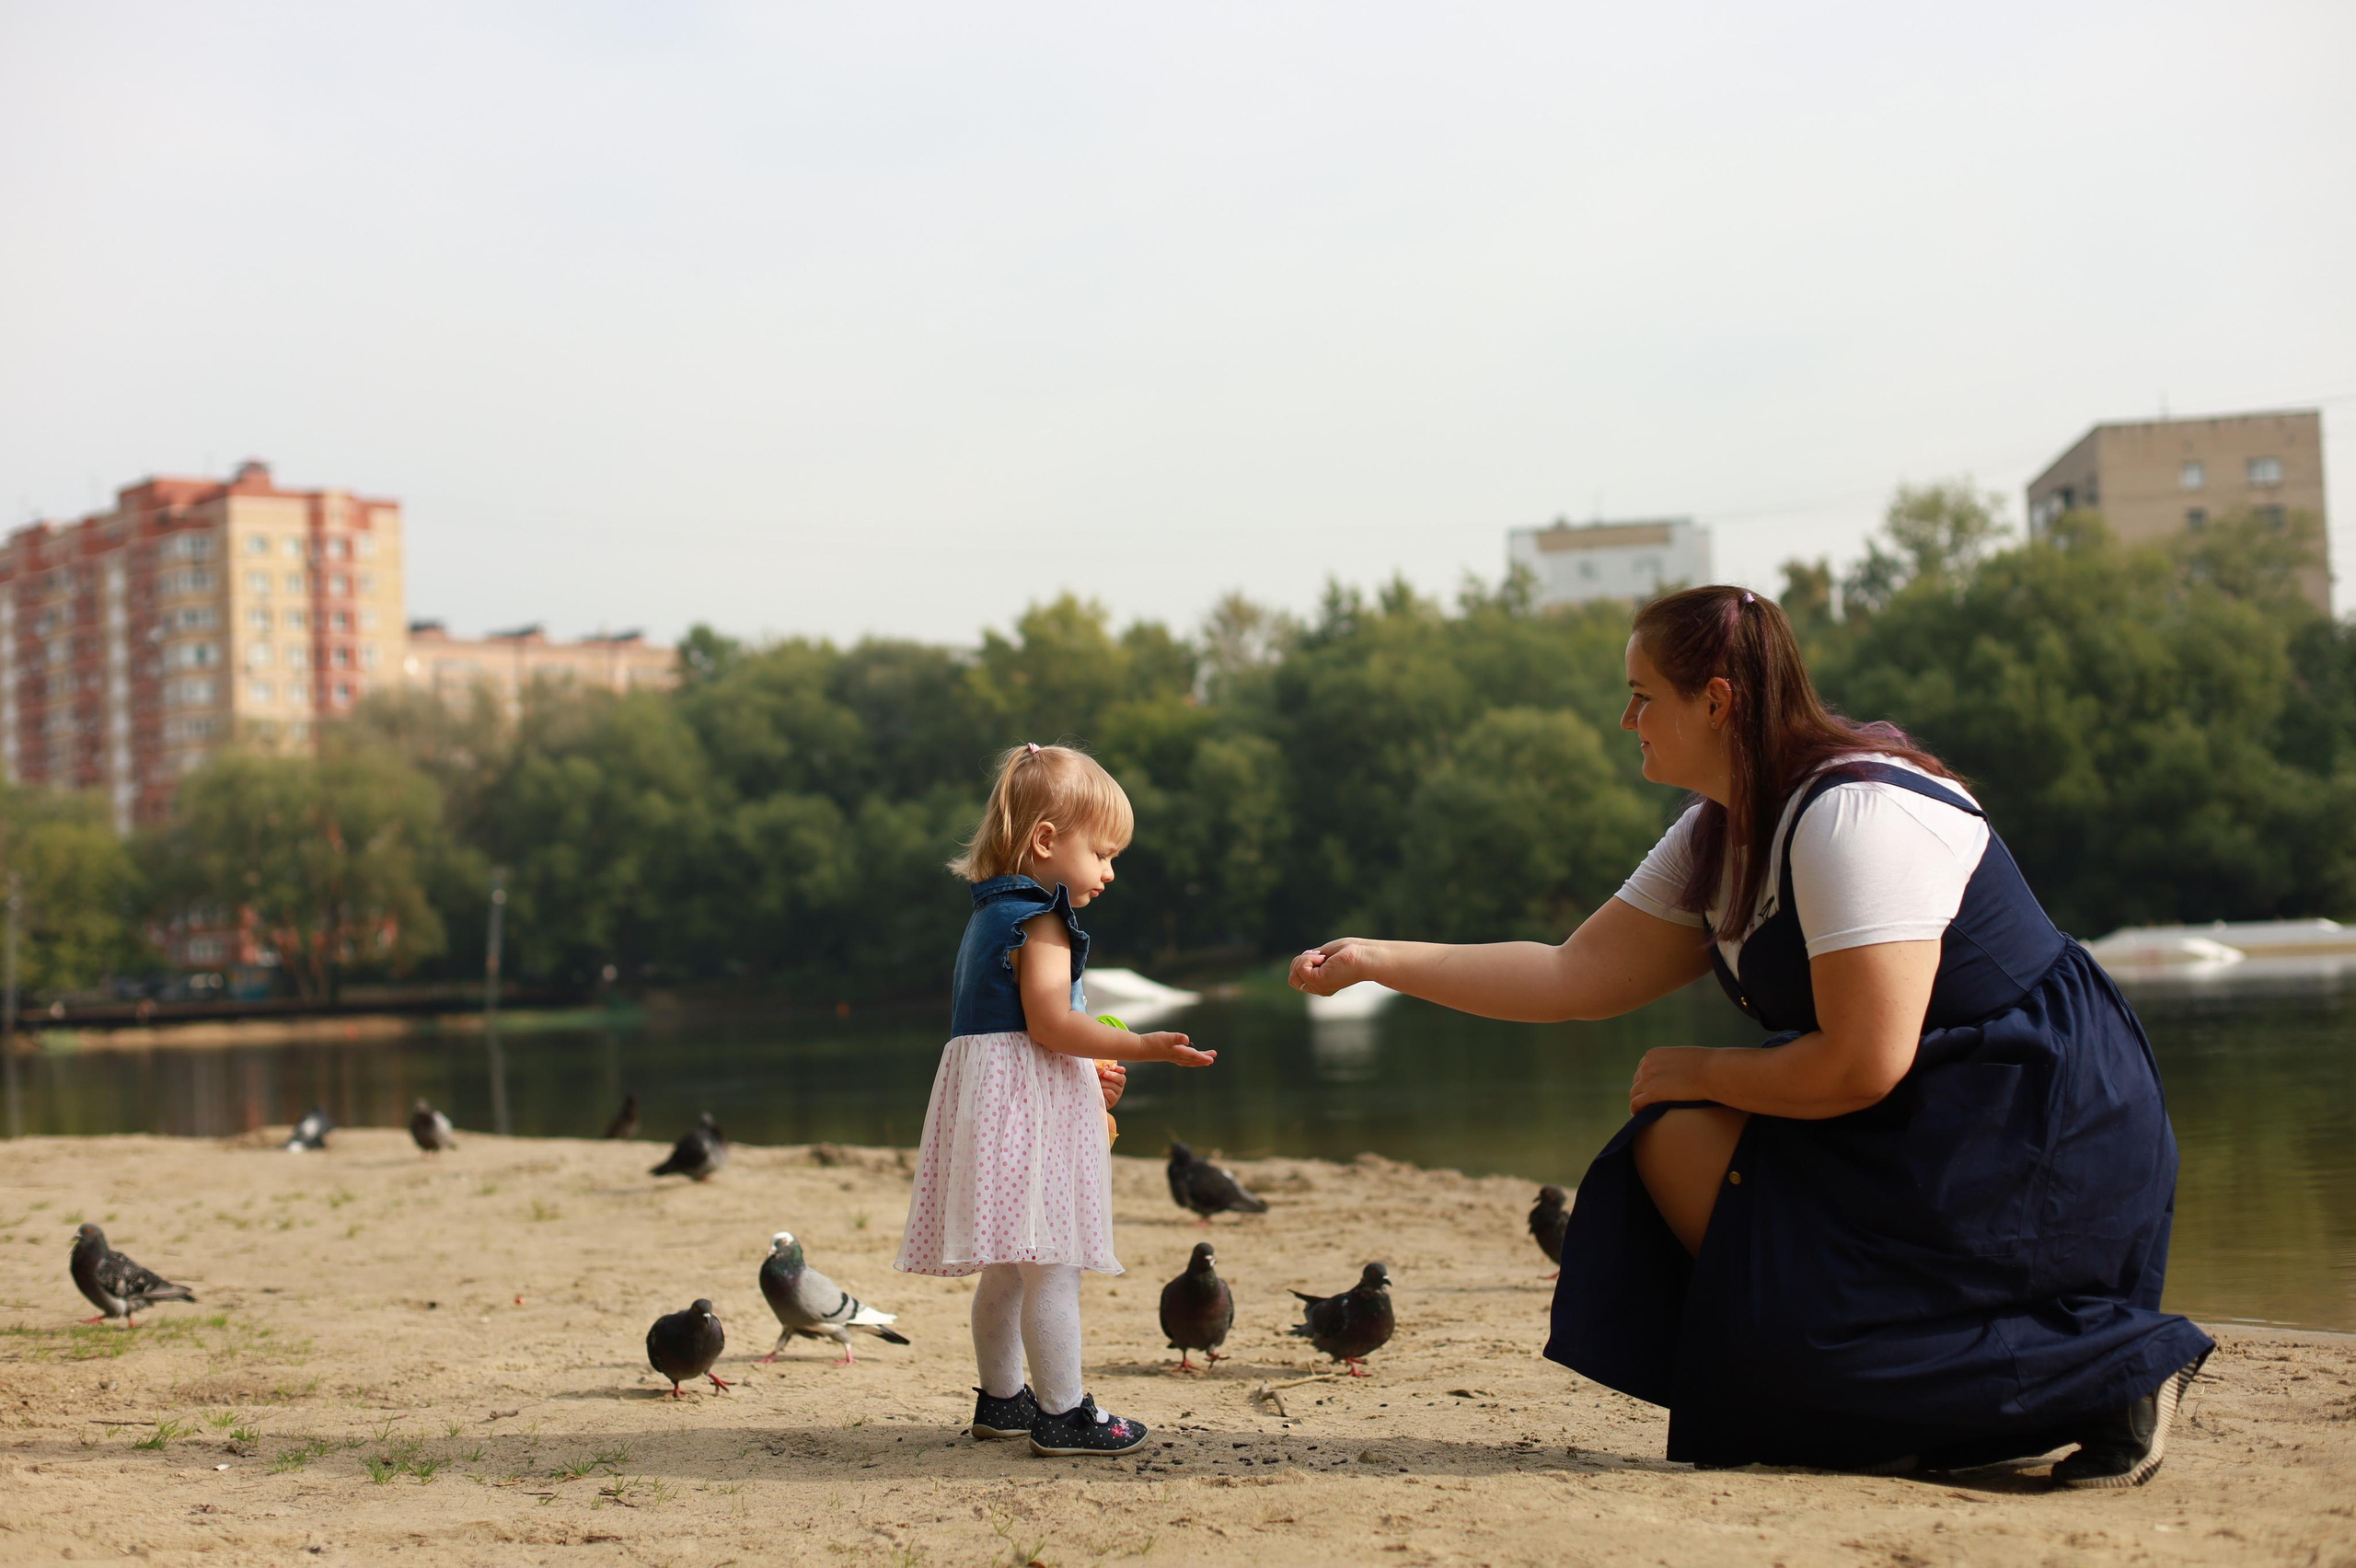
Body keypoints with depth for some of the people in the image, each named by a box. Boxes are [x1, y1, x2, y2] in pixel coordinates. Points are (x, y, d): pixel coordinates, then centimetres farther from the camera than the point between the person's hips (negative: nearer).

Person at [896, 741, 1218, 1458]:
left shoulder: (991, 914, 19)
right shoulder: (1040, 918, -12)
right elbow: (1049, 1023, -21)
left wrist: (1087, 1072, 23)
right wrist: (1143, 1047, -18)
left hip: (992, 1096, 10)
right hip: (1029, 1104, -10)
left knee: (1007, 1267, 18)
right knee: (1053, 1265, -8)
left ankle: (1001, 1398, 28)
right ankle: (1062, 1414, -7)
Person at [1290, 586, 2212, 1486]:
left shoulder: (1854, 814, -22)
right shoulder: (1718, 840, 8)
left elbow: (1862, 1065, -25)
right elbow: (1579, 975, 8)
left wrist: (1701, 1073, -9)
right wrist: (1375, 961, 6)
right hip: (1924, 1127, 10)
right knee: (1676, 1143, 1)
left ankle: (2110, 1371, -9)